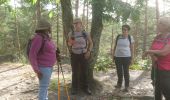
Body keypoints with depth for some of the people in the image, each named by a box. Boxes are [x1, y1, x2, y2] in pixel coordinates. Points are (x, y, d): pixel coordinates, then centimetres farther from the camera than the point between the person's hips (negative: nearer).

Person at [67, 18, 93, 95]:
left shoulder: (85, 33, -3)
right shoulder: (71, 33, -3)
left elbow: (91, 43, 6)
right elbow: (69, 44, 4)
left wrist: (88, 51, -6)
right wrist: (70, 42, -20)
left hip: (83, 55, 0)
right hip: (74, 55, 0)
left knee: (84, 72, 5)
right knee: (75, 72, 6)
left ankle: (85, 87, 18)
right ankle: (74, 88, 18)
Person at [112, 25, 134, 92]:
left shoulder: (130, 38, -2)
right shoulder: (118, 37, 5)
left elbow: (132, 49, 1)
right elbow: (115, 46, 11)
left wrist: (132, 58, -2)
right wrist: (113, 55, 8)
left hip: (126, 57, -3)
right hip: (117, 57, 3)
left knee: (126, 71, 3)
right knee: (119, 71, 11)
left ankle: (127, 86, 12)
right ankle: (119, 84, 28)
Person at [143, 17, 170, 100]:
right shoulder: (157, 37, 6)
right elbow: (151, 50, 9)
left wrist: (148, 51, -11)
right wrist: (153, 56, -15)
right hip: (157, 68, 7)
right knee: (157, 93, 19)